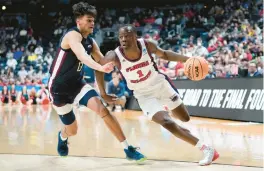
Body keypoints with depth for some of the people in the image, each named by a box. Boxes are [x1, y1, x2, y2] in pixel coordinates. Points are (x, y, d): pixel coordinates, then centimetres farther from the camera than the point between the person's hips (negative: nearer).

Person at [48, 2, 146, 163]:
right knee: (72, 130, 9)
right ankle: (62, 137, 48)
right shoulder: (73, 35, -22)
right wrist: (101, 68, -58)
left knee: (102, 109, -20)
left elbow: (103, 60, 8)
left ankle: (128, 149, -18)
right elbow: (82, 56, -41)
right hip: (59, 88, -5)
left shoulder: (91, 42, 3)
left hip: (77, 84, 5)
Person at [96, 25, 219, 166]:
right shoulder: (115, 56, -26)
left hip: (161, 84, 2)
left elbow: (163, 54, -1)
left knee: (185, 118, 11)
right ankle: (206, 149, -13)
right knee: (167, 123, -20)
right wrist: (103, 94, -7)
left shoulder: (147, 45, -21)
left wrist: (187, 59, -13)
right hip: (144, 95, -2)